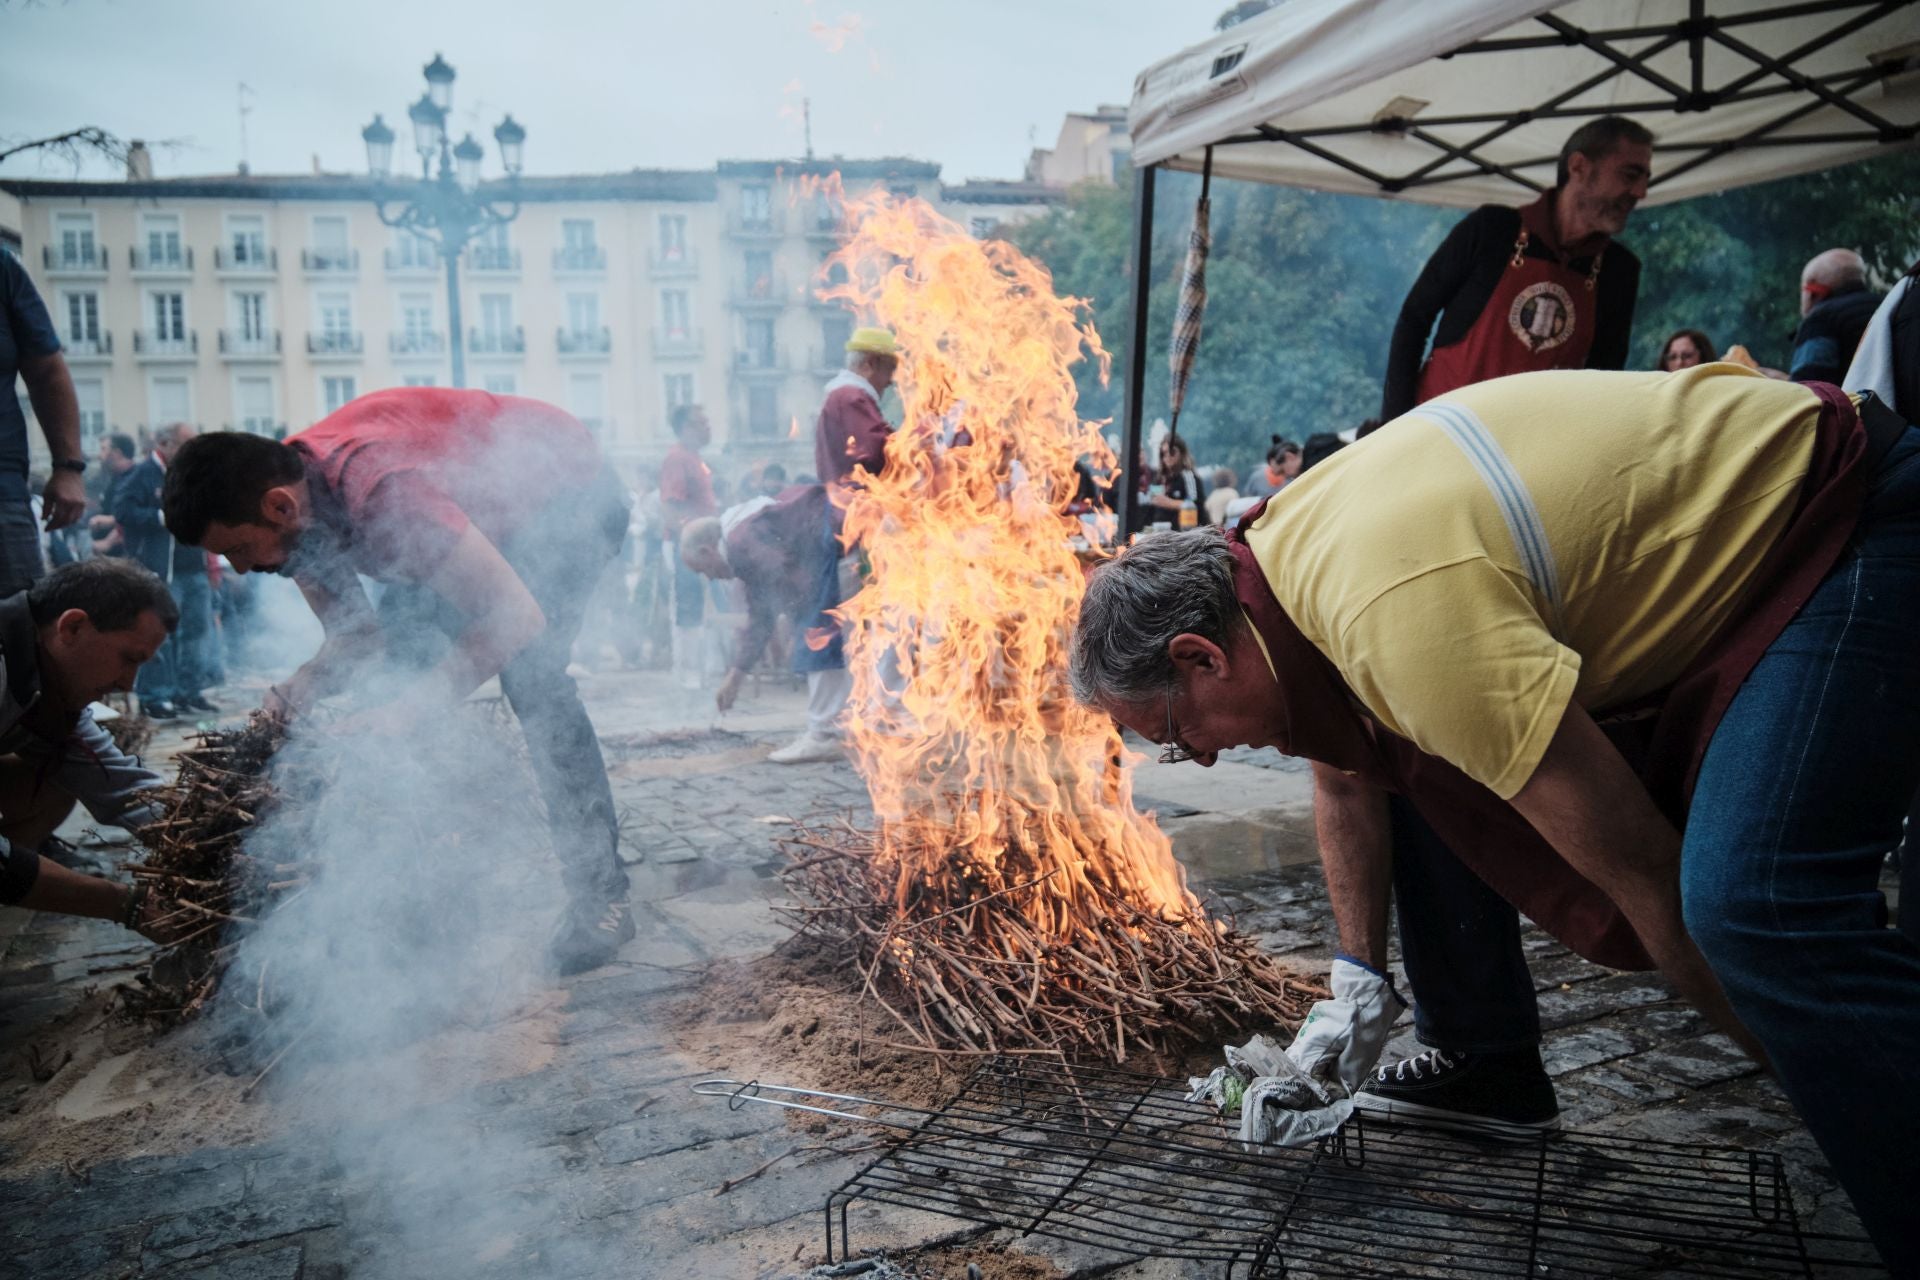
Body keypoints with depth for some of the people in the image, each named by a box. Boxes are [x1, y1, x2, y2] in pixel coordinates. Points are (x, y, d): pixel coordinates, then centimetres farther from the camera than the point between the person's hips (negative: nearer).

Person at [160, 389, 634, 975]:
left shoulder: (377, 491, -40)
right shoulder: (286, 498, -12)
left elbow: (516, 616, -41)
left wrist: (398, 715, -43)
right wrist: (297, 691, -22)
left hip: (572, 491, -9)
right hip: (495, 509, 9)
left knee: (527, 670, -25)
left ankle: (600, 892, -19)